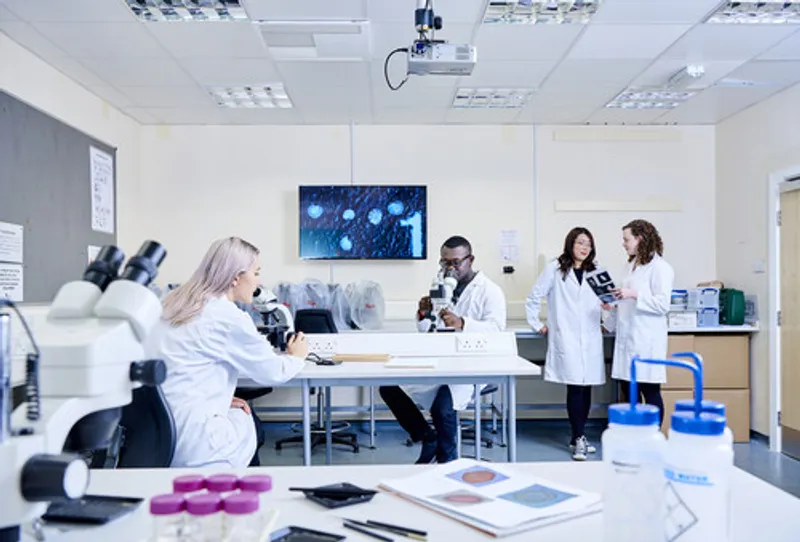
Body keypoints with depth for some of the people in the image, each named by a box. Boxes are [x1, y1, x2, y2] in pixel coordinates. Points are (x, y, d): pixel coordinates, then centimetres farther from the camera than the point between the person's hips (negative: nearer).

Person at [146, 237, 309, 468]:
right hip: (187, 443, -8)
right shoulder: (229, 317, -14)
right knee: (252, 425, 18)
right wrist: (296, 357, 19)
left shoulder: (176, 302, 10)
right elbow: (273, 372, -1)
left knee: (248, 418, 23)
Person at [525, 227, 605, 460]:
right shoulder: (555, 269, 3)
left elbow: (603, 301, 19)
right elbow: (533, 298, 6)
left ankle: (578, 436, 19)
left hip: (591, 338, 4)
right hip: (566, 338, -4)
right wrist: (537, 325, 5)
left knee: (586, 388, 6)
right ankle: (578, 439, -3)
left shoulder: (595, 271, 15)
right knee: (575, 387, -11)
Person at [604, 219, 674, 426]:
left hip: (646, 339, -8)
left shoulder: (659, 267, -9)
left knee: (650, 391, 0)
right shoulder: (631, 265, 16)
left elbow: (662, 304, -16)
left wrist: (633, 294, -22)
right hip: (627, 337, 8)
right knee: (628, 390, 11)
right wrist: (613, 307, 15)